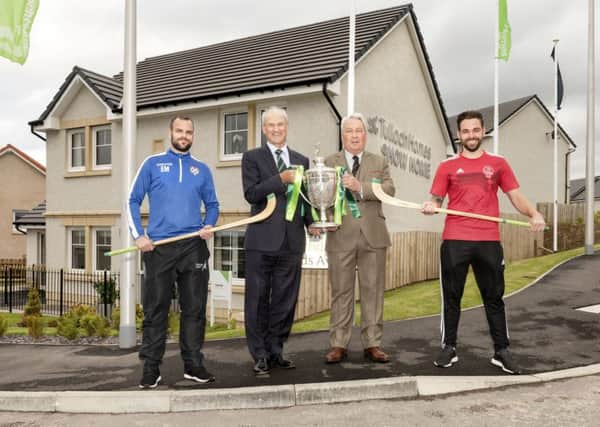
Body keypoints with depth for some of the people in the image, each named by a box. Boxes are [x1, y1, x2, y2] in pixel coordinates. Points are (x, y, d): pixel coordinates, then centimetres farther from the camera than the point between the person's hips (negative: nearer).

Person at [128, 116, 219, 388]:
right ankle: (151, 368, 12)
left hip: (193, 247, 2)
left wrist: (209, 226, -4)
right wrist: (138, 235, -5)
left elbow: (212, 204, 16)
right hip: (158, 246, -2)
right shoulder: (152, 164, 7)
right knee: (155, 309, 2)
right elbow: (133, 201, 6)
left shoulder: (202, 169, 13)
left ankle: (193, 365, 16)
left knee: (194, 308, 5)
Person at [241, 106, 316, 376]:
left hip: (292, 241, 4)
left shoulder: (301, 160, 16)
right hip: (262, 240, -3)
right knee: (258, 300, 3)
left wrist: (311, 222, -1)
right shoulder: (252, 157, 5)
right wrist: (281, 178, -17)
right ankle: (260, 356, 14)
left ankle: (275, 351, 23)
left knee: (285, 300, 9)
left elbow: (305, 198, 16)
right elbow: (251, 194, -8)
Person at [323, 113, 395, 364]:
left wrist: (360, 187, -16)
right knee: (341, 292, 3)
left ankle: (372, 344, 12)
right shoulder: (329, 162, 12)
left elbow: (389, 190, -2)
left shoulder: (379, 162, 14)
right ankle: (338, 344, 10)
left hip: (373, 235, 1)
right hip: (341, 236, -1)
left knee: (373, 291, 4)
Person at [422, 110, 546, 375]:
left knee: (494, 297, 8)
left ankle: (501, 351, 19)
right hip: (454, 241, -1)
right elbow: (436, 199, 6)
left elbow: (516, 197, 8)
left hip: (489, 241, 1)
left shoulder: (498, 164, 10)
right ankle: (449, 348, 17)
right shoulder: (447, 166, 7)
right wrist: (432, 206, -17)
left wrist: (534, 214, -11)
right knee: (451, 297, 6)